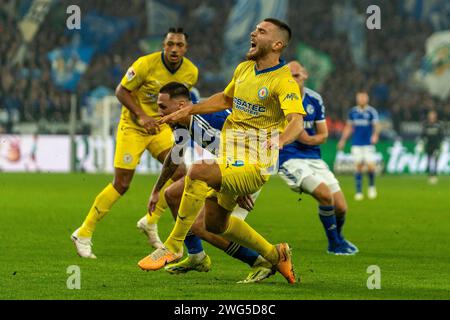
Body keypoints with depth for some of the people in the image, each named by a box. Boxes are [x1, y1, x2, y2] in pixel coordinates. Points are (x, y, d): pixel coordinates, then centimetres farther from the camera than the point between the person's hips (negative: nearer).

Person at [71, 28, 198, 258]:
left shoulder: (191, 72, -6)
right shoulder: (146, 64, -23)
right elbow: (121, 91, -14)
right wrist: (141, 115, -24)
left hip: (159, 126, 5)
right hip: (132, 127, -5)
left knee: (179, 172, -12)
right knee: (121, 184, -7)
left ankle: (150, 222, 7)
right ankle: (84, 234, 5)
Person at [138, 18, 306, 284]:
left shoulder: (284, 82, -14)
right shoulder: (244, 69, 10)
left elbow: (296, 122, -30)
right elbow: (226, 99, 29)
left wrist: (280, 139, -50)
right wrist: (188, 110, 21)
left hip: (254, 166, -9)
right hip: (229, 159, 9)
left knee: (198, 172, -31)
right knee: (215, 224, 19)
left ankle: (173, 248, -18)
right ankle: (276, 255, 38)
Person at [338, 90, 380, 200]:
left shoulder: (371, 111, -2)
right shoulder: (353, 111, 10)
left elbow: (376, 125, -10)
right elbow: (348, 127, 19)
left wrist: (375, 135, -30)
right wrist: (343, 140, 17)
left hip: (368, 144, -3)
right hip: (356, 144, 3)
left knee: (370, 166, -11)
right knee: (358, 167, -1)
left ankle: (372, 186, 15)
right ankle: (358, 191, 4)